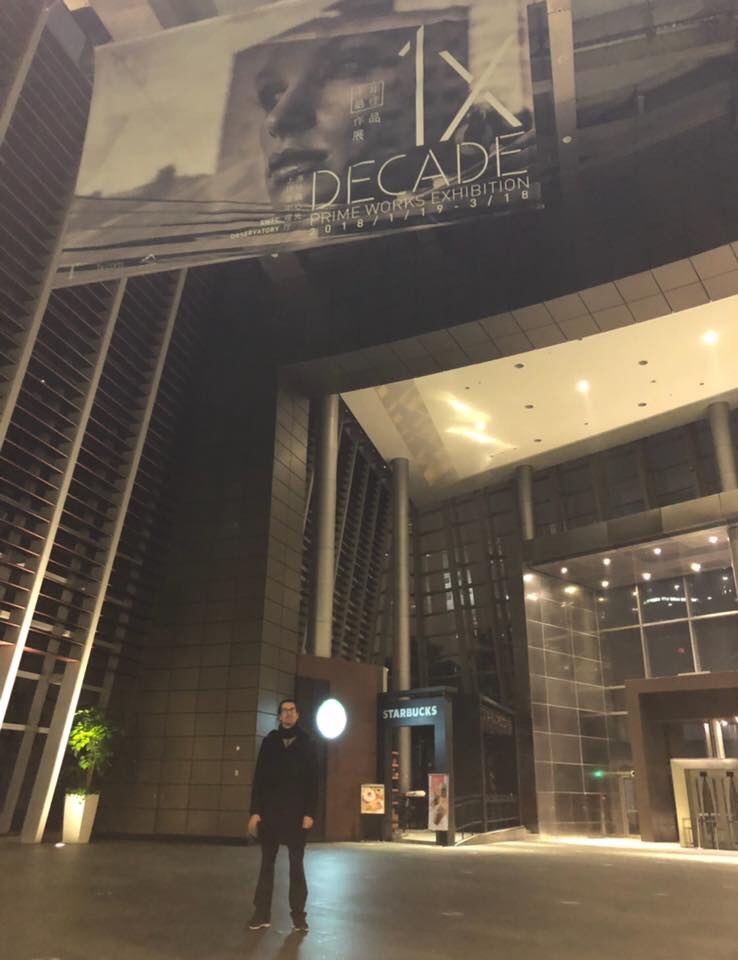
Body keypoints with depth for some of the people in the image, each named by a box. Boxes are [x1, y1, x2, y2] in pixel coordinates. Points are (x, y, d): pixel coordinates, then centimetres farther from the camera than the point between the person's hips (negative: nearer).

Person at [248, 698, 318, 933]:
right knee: (267, 863, 7)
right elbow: (259, 778, 3)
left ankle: (298, 914, 12)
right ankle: (262, 913, 15)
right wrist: (255, 811, -5)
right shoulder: (269, 742, 4)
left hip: (297, 814, -1)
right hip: (270, 812, 1)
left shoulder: (306, 744, 3)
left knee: (296, 864, 5)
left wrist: (310, 813, -8)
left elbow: (313, 781, 1)